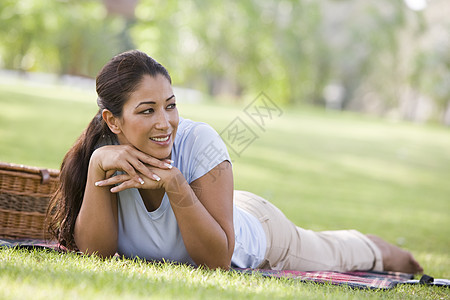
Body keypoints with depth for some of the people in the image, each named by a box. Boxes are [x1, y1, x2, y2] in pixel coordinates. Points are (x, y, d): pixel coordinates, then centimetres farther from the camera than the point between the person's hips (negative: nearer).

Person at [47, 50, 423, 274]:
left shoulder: (199, 141, -41)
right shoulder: (105, 151, -32)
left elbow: (218, 259, -40)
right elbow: (94, 252, -36)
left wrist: (174, 183, -52)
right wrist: (98, 163, -47)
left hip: (254, 228, -2)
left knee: (337, 251, 28)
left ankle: (384, 251, 62)